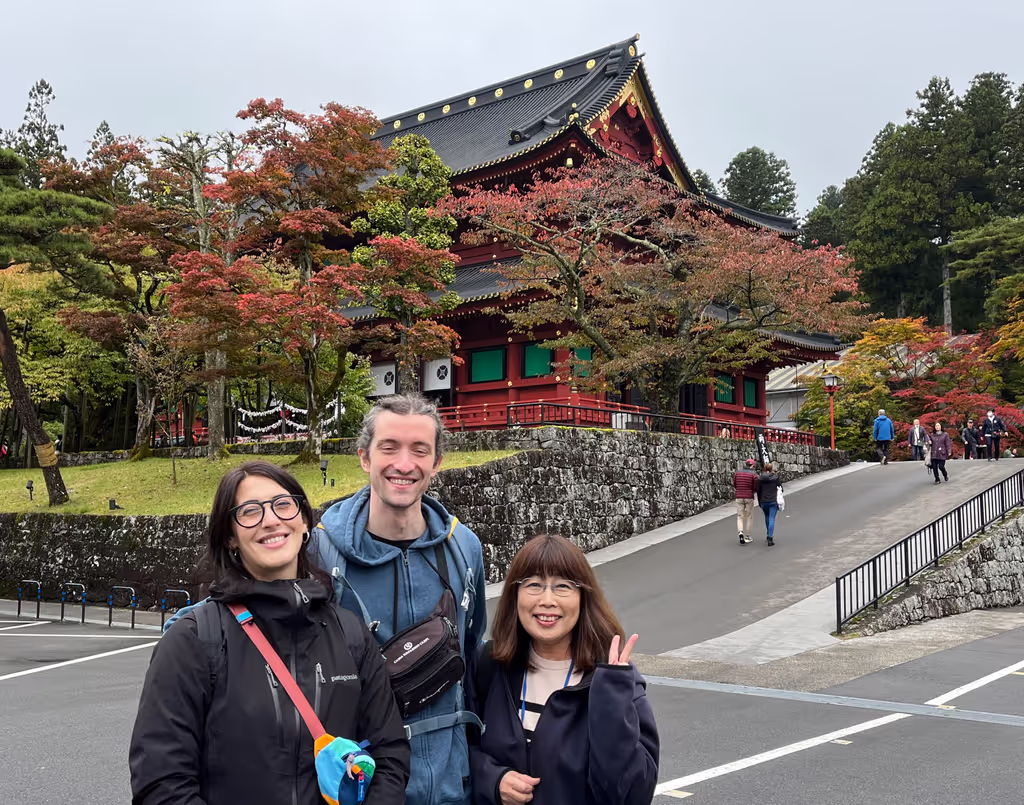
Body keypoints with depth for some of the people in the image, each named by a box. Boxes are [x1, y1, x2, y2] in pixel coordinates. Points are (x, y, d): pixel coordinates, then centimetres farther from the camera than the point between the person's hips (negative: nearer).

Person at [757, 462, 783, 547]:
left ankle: (769, 535, 36)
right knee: (772, 519, -3)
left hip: (764, 501, 3)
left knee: (767, 517, 24)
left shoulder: (760, 478, -1)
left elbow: (758, 491, 3)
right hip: (773, 501, -3)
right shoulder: (775, 477, -7)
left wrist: (759, 502, 14)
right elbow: (780, 488, 0)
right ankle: (770, 538, -13)